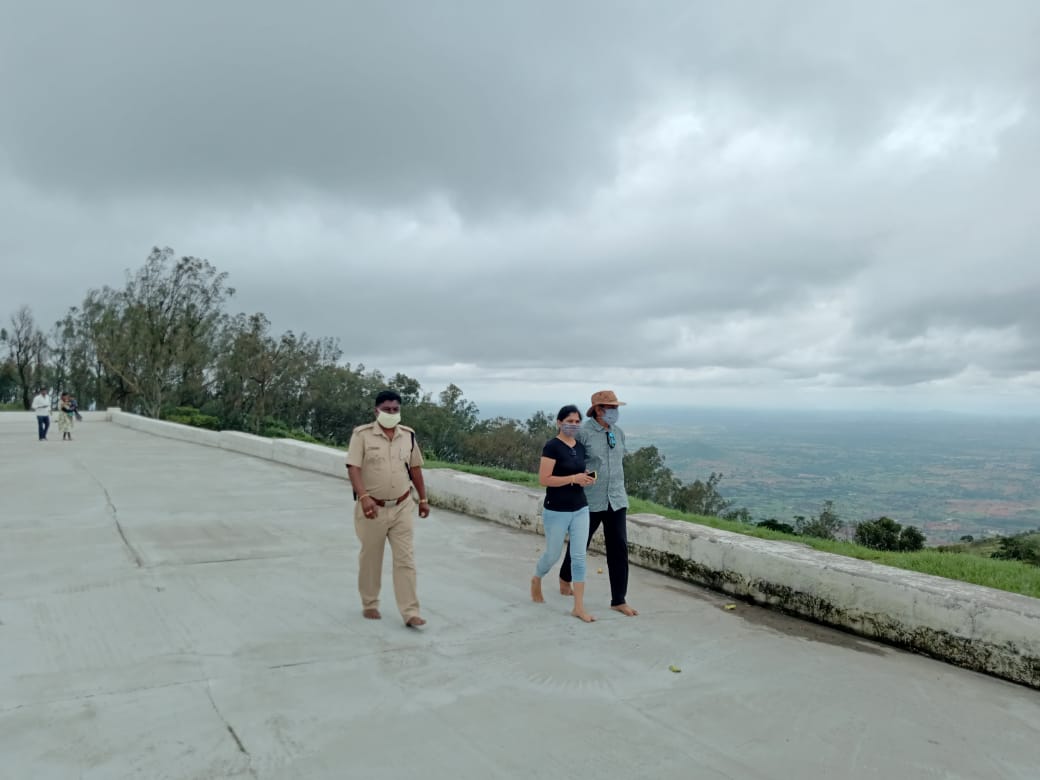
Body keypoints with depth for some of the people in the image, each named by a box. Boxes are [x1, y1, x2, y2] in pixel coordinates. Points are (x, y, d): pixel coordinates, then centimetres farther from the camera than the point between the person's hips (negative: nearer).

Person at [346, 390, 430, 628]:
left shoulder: (408, 435, 5)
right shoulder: (362, 434, -9)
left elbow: (415, 468, 14)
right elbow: (353, 468, -17)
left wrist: (423, 498, 14)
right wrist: (364, 497, -31)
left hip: (402, 507, 3)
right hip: (373, 508, -3)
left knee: (405, 559, 0)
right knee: (370, 559, 13)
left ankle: (410, 613, 3)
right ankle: (369, 604, 32)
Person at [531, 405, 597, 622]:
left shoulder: (581, 447, 7)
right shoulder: (552, 447, -14)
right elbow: (544, 480, -19)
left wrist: (587, 479, 0)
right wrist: (574, 478, -23)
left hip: (580, 510, 6)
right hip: (556, 512, -5)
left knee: (579, 557, 2)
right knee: (553, 555, 10)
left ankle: (579, 607, 8)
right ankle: (536, 580, 42)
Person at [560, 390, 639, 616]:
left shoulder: (618, 433, 4)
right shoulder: (583, 433, -15)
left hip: (616, 500, 4)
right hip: (589, 501, -4)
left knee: (619, 549, 0)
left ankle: (619, 600, 9)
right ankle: (566, 577, 43)